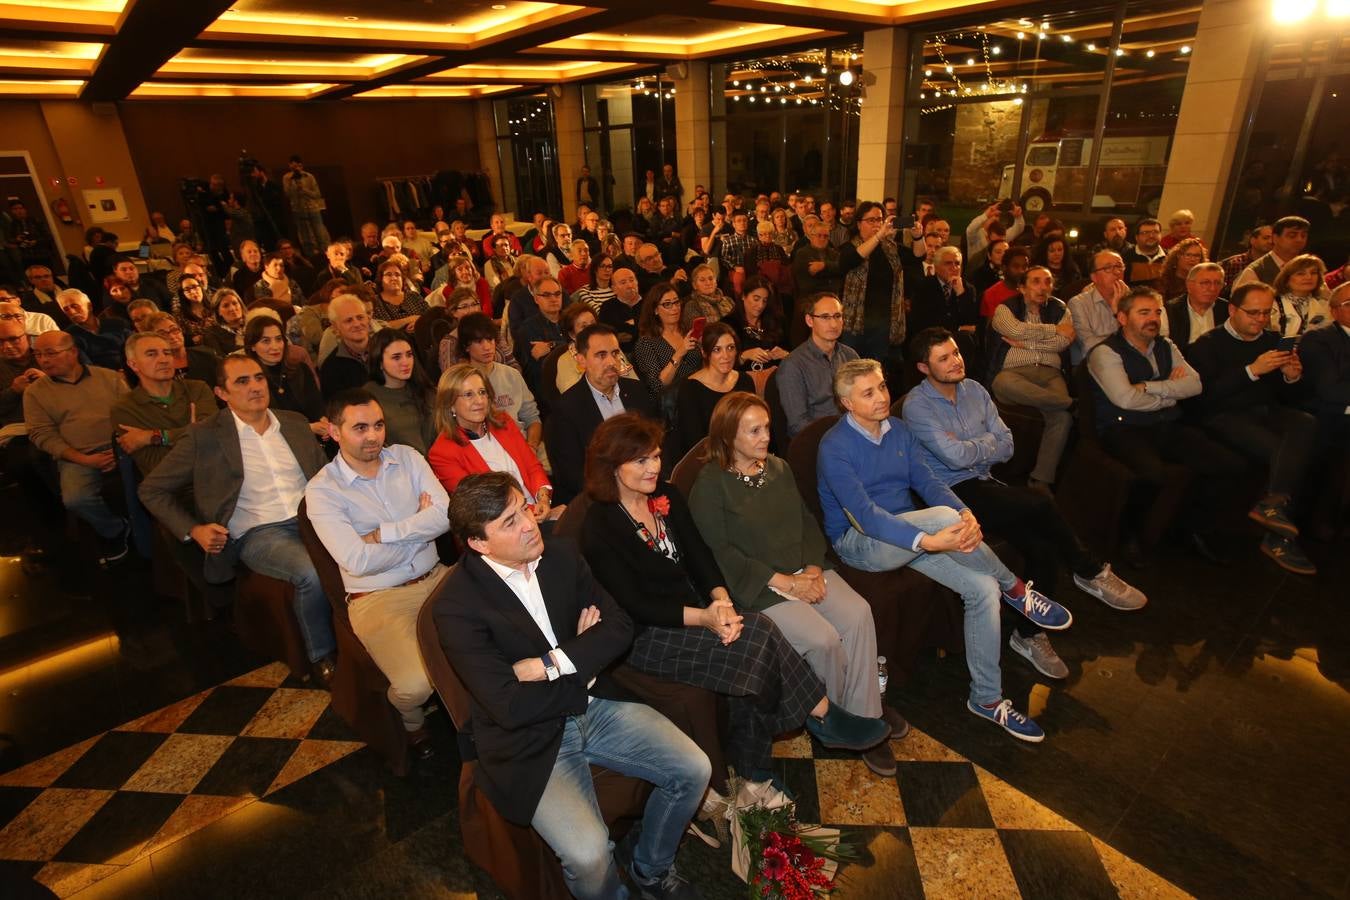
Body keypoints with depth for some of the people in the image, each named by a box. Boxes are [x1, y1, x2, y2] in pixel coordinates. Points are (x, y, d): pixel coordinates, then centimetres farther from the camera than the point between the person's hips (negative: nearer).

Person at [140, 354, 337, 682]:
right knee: (313, 573, -34)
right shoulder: (205, 437, 4)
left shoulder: (295, 422, 17)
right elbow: (152, 490, 11)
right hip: (258, 534, -3)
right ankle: (322, 656, -8)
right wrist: (193, 530, -3)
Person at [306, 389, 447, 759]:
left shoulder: (406, 456, 5)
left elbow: (445, 514, -7)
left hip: (435, 578, 4)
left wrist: (382, 534, -12)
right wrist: (419, 527, -8)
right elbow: (358, 561, -18)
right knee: (416, 683, -25)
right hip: (378, 598, -4)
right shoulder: (322, 490, -6)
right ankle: (411, 720, 15)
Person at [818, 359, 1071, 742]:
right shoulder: (835, 448, -17)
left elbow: (926, 480, 1)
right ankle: (1015, 589, -8)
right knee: (942, 516, -33)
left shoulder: (898, 429, 7)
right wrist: (928, 541, -37)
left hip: (912, 533, 7)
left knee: (983, 588, -14)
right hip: (860, 542, -7)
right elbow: (865, 516, -25)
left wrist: (965, 512, -21)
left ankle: (986, 698, 2)